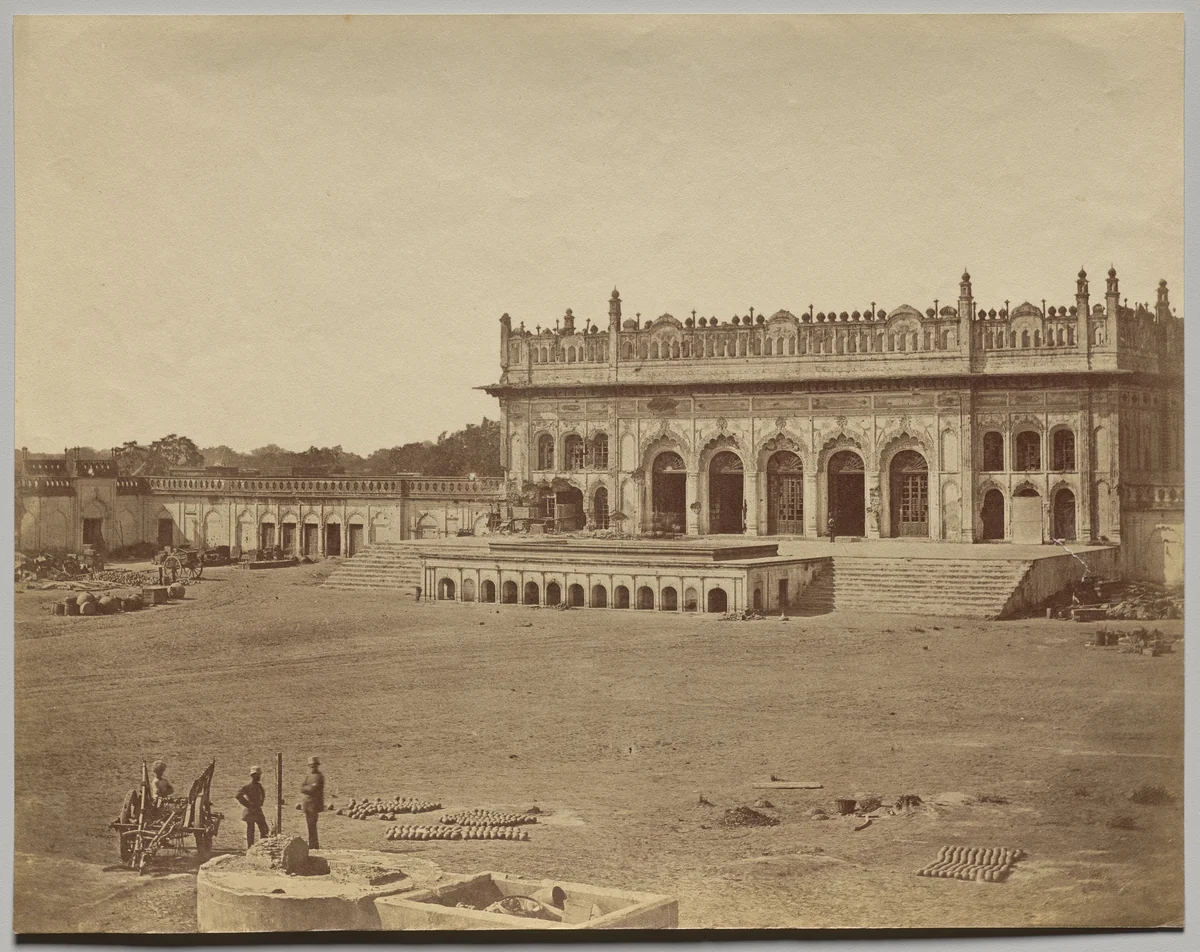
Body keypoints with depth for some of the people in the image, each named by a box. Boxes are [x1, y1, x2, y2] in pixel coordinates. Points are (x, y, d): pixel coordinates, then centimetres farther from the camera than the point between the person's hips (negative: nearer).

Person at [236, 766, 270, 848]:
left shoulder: (259, 785, 11)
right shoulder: (248, 786, -13)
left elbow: (263, 795, 30)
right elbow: (238, 796, -23)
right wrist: (248, 804, -18)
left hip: (258, 811, 8)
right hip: (250, 811, -8)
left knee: (265, 830, 7)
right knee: (250, 831, -3)